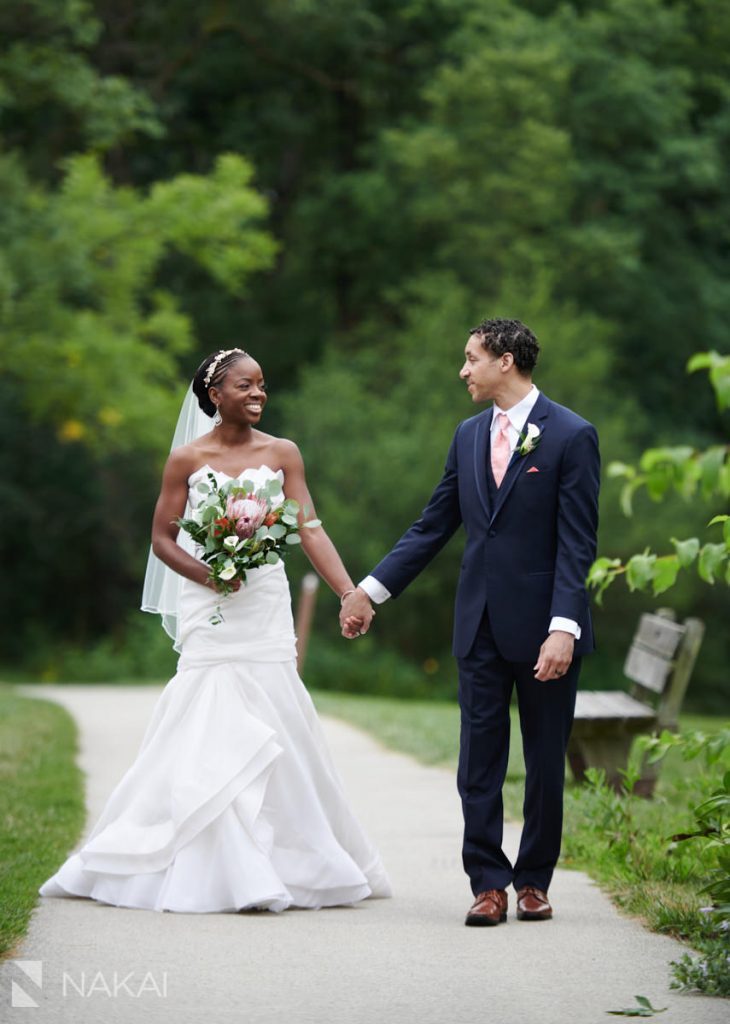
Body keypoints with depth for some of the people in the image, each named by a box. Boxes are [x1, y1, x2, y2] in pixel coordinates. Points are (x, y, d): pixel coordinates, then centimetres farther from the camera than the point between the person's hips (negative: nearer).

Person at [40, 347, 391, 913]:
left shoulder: (282, 454, 5)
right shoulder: (188, 460, 1)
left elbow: (311, 529, -2)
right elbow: (162, 538, 4)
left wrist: (351, 594, -14)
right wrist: (206, 574, -14)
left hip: (267, 605, 2)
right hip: (210, 610, -2)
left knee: (274, 733, 3)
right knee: (213, 736, -5)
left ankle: (287, 864, 14)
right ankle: (226, 873, -3)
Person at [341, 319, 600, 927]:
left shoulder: (571, 436, -8)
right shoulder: (469, 435, 10)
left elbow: (577, 544, -12)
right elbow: (434, 527, 14)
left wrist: (563, 628, -21)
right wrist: (371, 590, 10)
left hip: (544, 625, -5)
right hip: (480, 625, 5)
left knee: (545, 762, 7)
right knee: (479, 761, 2)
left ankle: (534, 881, 19)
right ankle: (489, 884, 6)